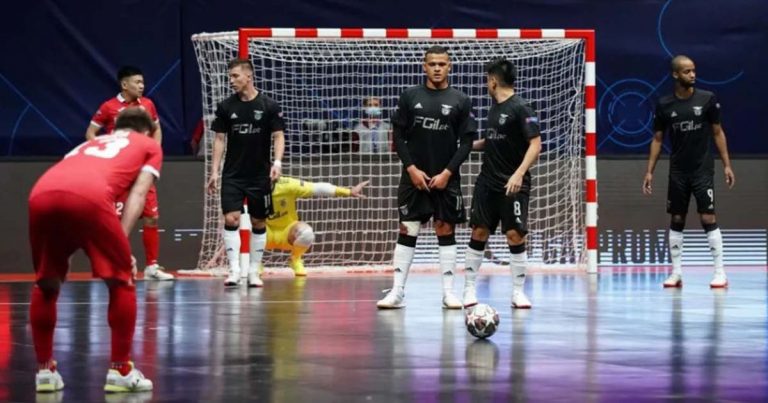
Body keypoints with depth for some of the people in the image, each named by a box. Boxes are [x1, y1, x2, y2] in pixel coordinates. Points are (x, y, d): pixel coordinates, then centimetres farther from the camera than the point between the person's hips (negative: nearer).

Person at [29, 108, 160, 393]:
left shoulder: (90, 143, 43)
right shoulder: (150, 145, 31)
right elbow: (137, 193, 16)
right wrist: (121, 242, 7)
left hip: (41, 194, 4)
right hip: (88, 196, -4)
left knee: (46, 284, 24)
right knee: (121, 282, 14)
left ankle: (44, 370, 24)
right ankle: (120, 371, 13)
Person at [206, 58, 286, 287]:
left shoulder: (268, 106, -4)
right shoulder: (226, 107, 2)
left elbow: (278, 136, -4)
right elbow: (220, 139, 6)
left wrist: (277, 161, -20)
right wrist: (214, 171, 1)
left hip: (260, 176, -1)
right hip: (232, 175, 1)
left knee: (259, 223, 5)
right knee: (231, 219, -12)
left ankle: (254, 271, 14)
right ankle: (234, 270, -10)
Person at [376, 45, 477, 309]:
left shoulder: (460, 101, 2)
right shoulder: (410, 97, 4)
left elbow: (466, 142, 1)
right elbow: (398, 137, 4)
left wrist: (447, 173, -8)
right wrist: (412, 169, -7)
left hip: (445, 179, 0)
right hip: (414, 176, 0)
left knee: (446, 231, 3)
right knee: (407, 231, -1)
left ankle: (448, 292, 7)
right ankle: (397, 292, 1)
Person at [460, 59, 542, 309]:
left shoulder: (520, 108, -11)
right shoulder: (495, 107, 12)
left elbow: (535, 143, -18)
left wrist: (519, 173, -28)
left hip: (513, 185, -7)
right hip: (487, 182, 7)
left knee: (515, 235, -5)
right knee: (479, 232, 4)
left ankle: (518, 292, 4)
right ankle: (469, 288, 10)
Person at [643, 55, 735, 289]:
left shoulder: (707, 99, -3)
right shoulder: (664, 105, 0)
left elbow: (718, 133, 3)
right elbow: (657, 139, 7)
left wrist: (726, 164, -2)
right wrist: (650, 171, 1)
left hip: (703, 170, -2)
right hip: (677, 171, 2)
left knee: (708, 219, -8)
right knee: (676, 221, 6)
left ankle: (720, 273, -5)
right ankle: (676, 273, 12)